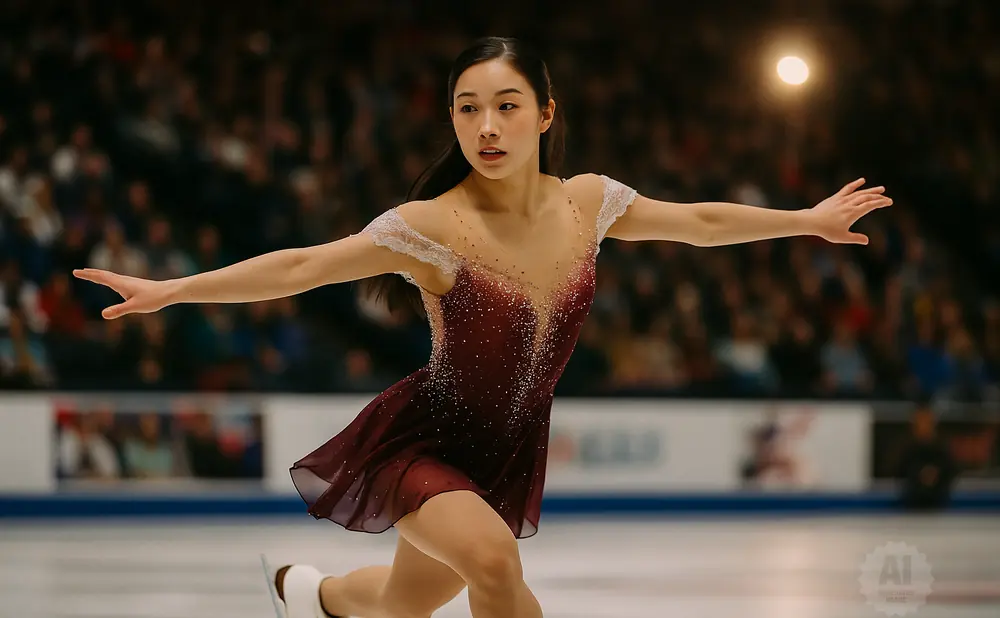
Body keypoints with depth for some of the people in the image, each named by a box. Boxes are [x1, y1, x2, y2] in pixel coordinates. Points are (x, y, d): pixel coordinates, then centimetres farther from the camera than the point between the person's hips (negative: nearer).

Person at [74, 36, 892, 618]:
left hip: (507, 455, 5)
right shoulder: (431, 228, -23)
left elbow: (700, 222, 7)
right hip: (424, 443, -5)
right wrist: (168, 291, -29)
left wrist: (810, 219, 16)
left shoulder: (588, 203, -9)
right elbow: (298, 267, -22)